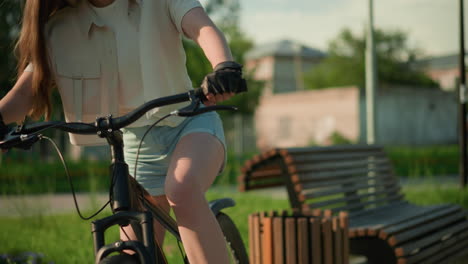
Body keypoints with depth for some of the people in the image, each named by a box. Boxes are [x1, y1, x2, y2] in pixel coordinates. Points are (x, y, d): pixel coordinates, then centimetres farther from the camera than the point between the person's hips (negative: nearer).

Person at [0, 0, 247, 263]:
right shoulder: (60, 27, -4)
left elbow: (204, 28, -26)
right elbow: (26, 91, -9)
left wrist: (225, 67, -47)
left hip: (190, 123, -3)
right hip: (139, 144, 3)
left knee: (182, 189, -37)